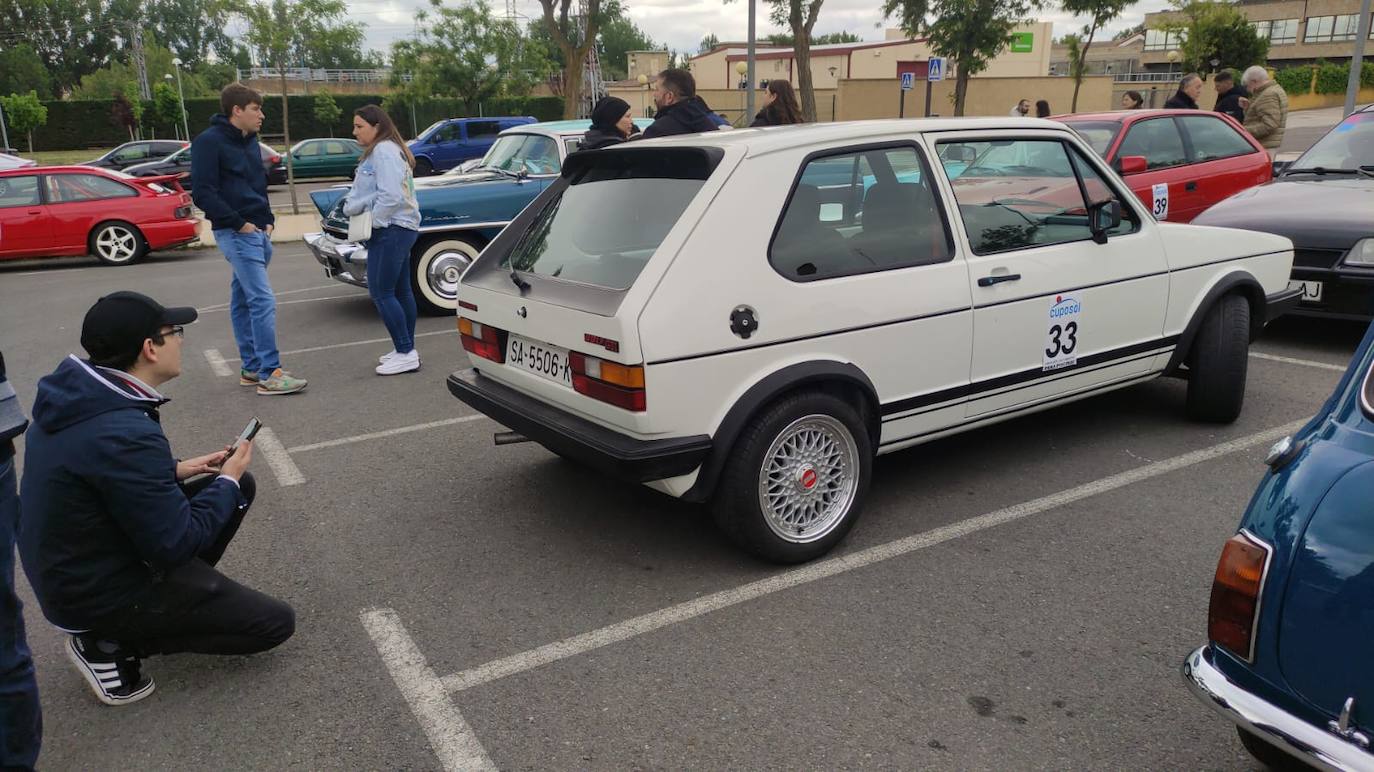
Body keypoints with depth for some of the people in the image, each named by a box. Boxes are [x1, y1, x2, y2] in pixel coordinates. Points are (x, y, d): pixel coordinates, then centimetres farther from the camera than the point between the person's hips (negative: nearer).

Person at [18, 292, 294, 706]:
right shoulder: (127, 434, -33)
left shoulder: (76, 397, -4)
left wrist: (175, 471, 4)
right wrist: (226, 480, -10)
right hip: (99, 594, -9)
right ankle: (110, 644, 0)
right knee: (276, 623, -4)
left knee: (241, 487, 11)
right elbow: (178, 544, -24)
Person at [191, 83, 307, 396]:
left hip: (258, 232, 8)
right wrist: (239, 223, -16)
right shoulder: (209, 142, -10)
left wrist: (268, 219, 10)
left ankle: (250, 368, 18)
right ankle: (269, 374, -12)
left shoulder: (249, 141, 15)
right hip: (236, 233, -8)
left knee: (242, 300, 13)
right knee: (263, 300, -14)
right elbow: (202, 193, -15)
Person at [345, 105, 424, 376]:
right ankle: (406, 350, 19)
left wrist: (372, 222, -15)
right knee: (401, 291, 12)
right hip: (399, 228, 11)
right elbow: (370, 192, 15)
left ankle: (405, 354, -8)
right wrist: (352, 206, -4)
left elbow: (391, 196, -24)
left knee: (381, 292, -10)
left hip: (391, 229, -11)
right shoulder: (379, 151, 19)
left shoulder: (384, 151, -14)